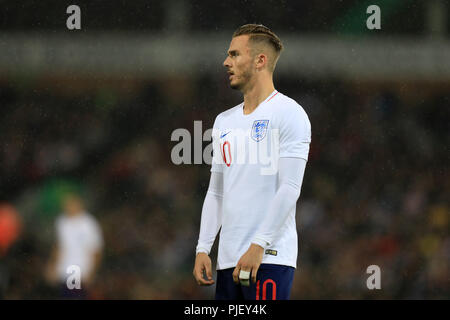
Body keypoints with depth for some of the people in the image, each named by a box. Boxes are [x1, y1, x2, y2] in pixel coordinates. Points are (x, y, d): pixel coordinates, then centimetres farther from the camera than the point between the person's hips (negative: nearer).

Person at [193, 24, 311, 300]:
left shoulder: (289, 113, -4)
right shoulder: (224, 121, 19)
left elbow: (290, 188, -12)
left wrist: (258, 246, -18)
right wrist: (203, 249, 10)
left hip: (269, 259, -7)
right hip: (228, 261, 7)